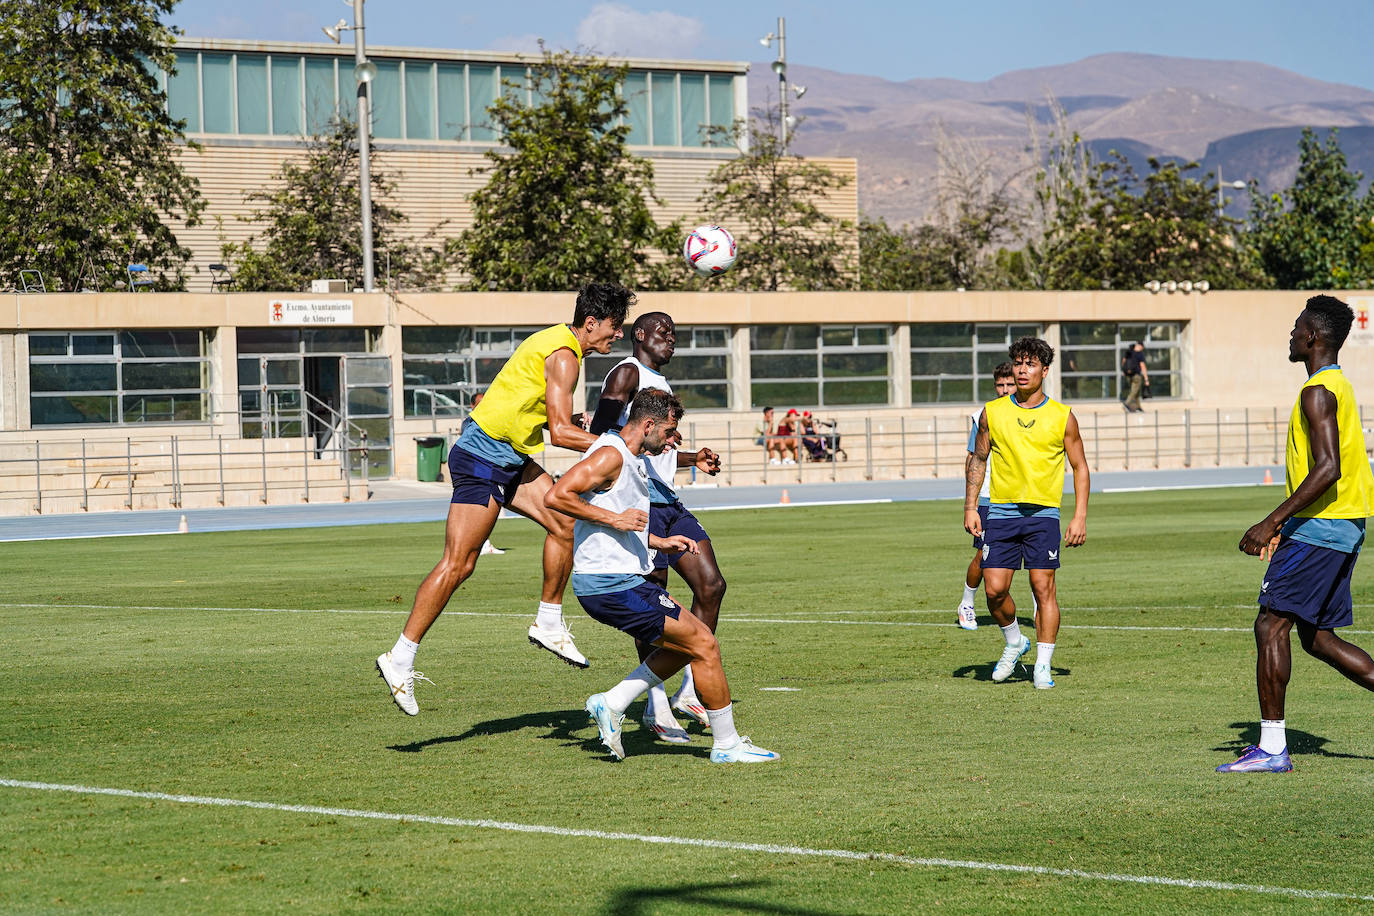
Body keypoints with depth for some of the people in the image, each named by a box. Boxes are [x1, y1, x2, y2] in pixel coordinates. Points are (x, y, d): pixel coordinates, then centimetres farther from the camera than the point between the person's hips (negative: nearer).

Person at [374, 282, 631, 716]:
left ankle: (549, 625, 17)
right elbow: (560, 432, -23)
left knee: (567, 524, 5)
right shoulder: (563, 356, -18)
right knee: (457, 564, -11)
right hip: (482, 459, -10)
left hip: (509, 459, 10)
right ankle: (400, 660, -8)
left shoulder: (558, 341, 13)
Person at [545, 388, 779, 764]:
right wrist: (615, 518, -21)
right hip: (611, 585, -11)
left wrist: (660, 542, 17)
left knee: (688, 644, 18)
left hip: (621, 580, 11)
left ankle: (611, 704, 13)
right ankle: (726, 744, 4)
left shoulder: (631, 462, 18)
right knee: (704, 645, -5)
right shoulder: (610, 455, -14)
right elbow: (556, 496, -24)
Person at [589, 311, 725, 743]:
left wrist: (693, 459, 19)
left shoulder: (659, 382, 24)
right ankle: (656, 707, 0)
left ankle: (689, 692, 9)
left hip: (669, 503, 9)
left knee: (711, 585, 1)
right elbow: (599, 433, -16)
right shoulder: (627, 372, -5)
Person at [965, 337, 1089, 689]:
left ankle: (1042, 666, 1)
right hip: (1001, 511, 2)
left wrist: (1080, 516, -1)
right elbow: (978, 459, 14)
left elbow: (1080, 467, 7)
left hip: (1043, 512, -1)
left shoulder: (1062, 416, 1)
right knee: (995, 589, -5)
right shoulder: (992, 413, 4)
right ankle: (1014, 643, 22)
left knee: (1043, 588, -7)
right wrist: (970, 507, 6)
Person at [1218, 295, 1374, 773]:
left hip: (1318, 528, -10)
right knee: (1317, 638, 13)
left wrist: (1271, 522, -24)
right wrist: (1283, 524, 26)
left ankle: (1272, 747, -9)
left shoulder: (1318, 393, -15)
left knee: (1271, 624, -8)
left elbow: (1328, 469, -25)